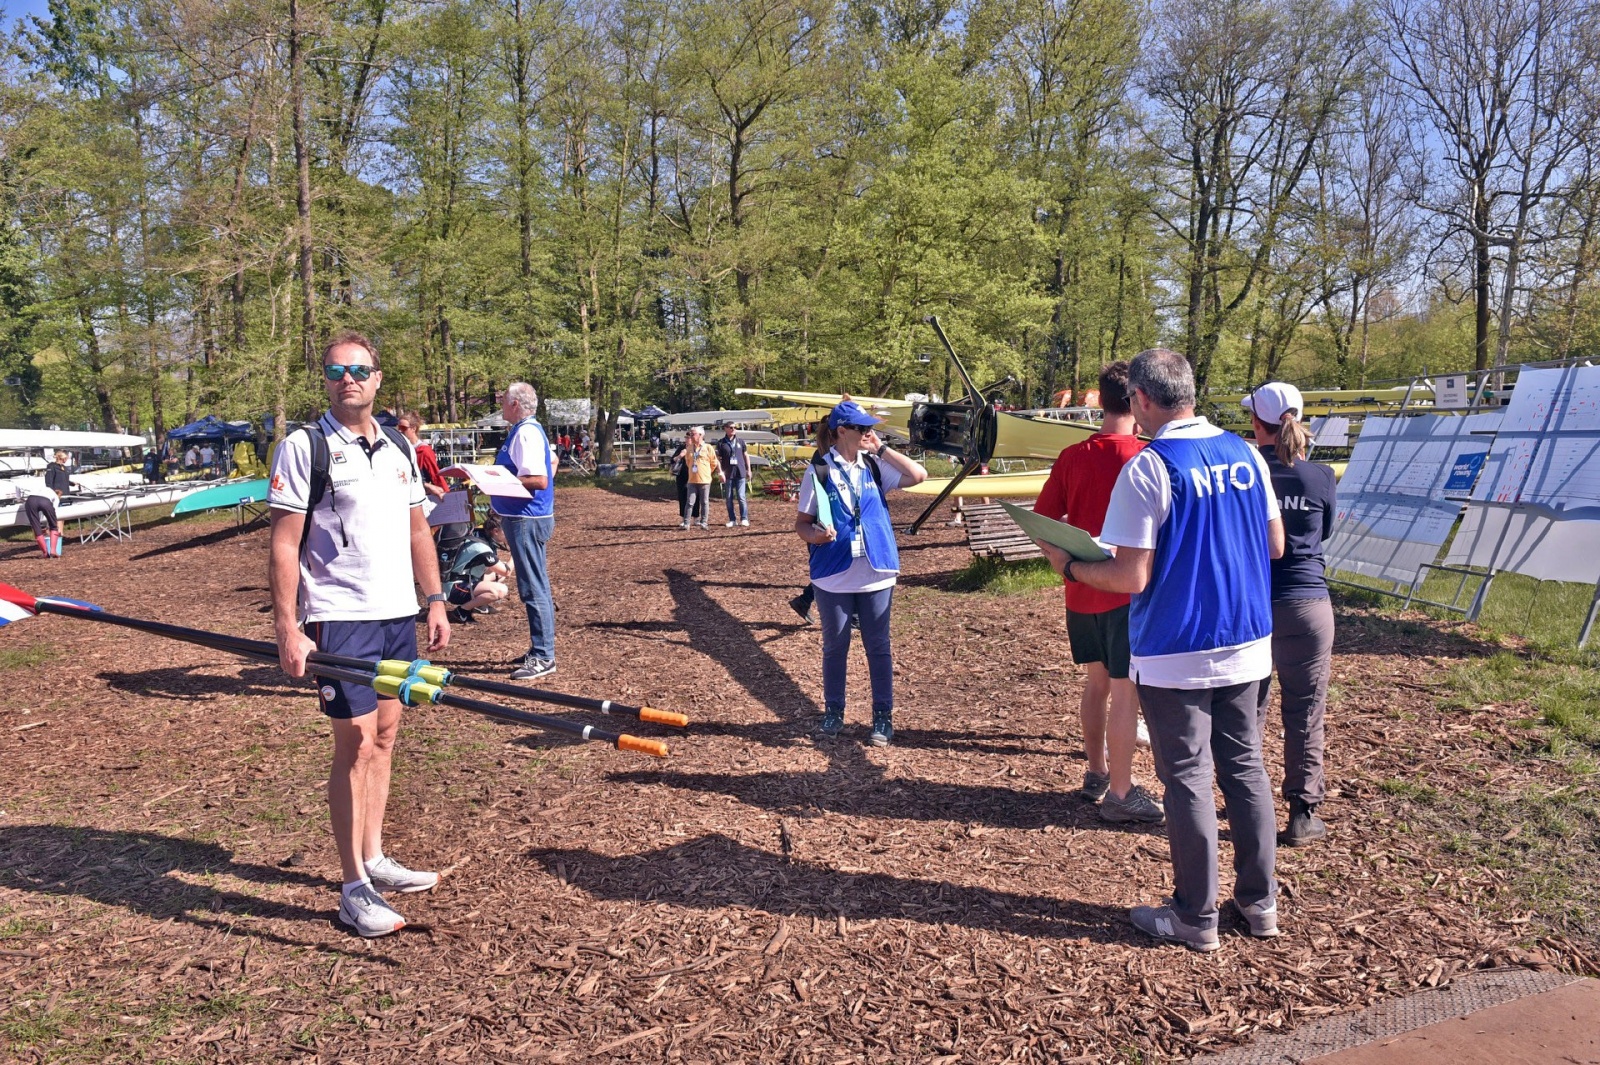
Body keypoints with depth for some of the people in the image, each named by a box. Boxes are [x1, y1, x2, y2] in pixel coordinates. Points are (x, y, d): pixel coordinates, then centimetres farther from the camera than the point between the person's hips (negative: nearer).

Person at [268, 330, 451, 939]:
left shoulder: (399, 450, 12)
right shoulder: (304, 447, -6)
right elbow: (283, 545, -10)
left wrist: (435, 601, 12)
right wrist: (288, 629, -16)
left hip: (399, 615, 6)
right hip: (340, 619, -6)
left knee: (384, 737, 12)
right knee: (356, 744, -4)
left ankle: (373, 860, 25)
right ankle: (355, 889, 7)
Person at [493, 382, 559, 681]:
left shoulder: (525, 433, -17)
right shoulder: (532, 429, 14)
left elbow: (539, 480, -25)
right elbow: (552, 459, 28)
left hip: (526, 519, -11)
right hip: (527, 517, 11)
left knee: (533, 589, -6)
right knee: (536, 588, 15)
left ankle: (543, 658, -1)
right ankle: (541, 648, 24)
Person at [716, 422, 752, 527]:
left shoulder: (740, 442, 7)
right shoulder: (721, 443, 1)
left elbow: (746, 455, 14)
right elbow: (718, 459, 0)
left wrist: (748, 470, 11)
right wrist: (720, 472, -8)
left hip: (740, 473, 0)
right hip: (728, 474, 0)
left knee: (741, 497, -5)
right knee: (729, 498, 5)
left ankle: (744, 519, 1)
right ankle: (732, 519, 13)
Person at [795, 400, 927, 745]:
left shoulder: (875, 466, 5)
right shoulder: (819, 471, -3)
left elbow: (918, 475, -6)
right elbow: (801, 522, -1)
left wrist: (881, 449, -5)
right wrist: (815, 534, -22)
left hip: (876, 574, 2)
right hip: (833, 576, -2)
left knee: (878, 647, 8)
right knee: (834, 646, 11)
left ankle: (883, 717, 18)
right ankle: (833, 711, 27)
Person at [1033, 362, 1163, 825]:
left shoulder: (1072, 457, 0)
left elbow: (1040, 522, 0)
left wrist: (1067, 565, 4)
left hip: (1082, 592, 5)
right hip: (1128, 592, -5)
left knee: (1096, 683, 18)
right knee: (1126, 691, 3)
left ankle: (1097, 773, 32)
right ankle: (1120, 794, 11)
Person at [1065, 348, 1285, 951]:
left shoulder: (1146, 469, -17)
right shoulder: (1245, 454, 3)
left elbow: (1132, 577, -19)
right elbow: (1275, 545, 11)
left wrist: (1072, 568, -3)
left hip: (1175, 654, -6)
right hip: (1246, 645, 6)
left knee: (1188, 778, 6)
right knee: (1245, 766, 17)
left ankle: (1196, 917, 19)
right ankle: (1259, 901, 29)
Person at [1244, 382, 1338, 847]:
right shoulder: (1319, 477, -7)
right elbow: (1326, 532, 10)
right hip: (1306, 604, -1)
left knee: (1246, 709, 15)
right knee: (1304, 716, 8)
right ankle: (1303, 813, 14)